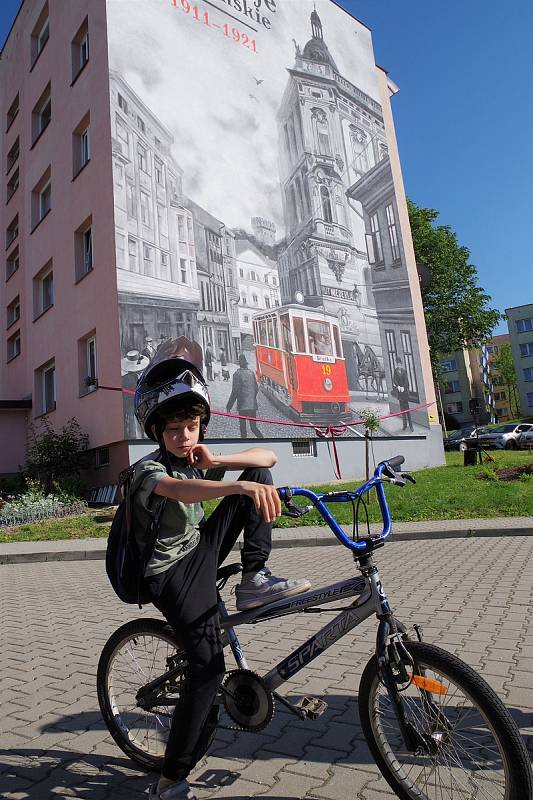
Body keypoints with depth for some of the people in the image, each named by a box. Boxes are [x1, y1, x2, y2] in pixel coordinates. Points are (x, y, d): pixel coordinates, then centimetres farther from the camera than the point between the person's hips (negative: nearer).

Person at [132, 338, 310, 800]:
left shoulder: (196, 457, 3)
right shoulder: (149, 467, -17)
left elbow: (268, 458, -1)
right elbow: (176, 489, -44)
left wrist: (215, 461, -18)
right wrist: (241, 487, -61)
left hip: (202, 551, 7)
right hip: (173, 572, -6)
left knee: (259, 473, -5)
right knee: (208, 668, -14)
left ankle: (255, 581, -9)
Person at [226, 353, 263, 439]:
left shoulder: (237, 374, -8)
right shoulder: (251, 373, 8)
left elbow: (235, 391, -12)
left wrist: (228, 406, -8)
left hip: (243, 406, -5)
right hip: (253, 405, 5)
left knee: (243, 428, 4)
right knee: (253, 427, 9)